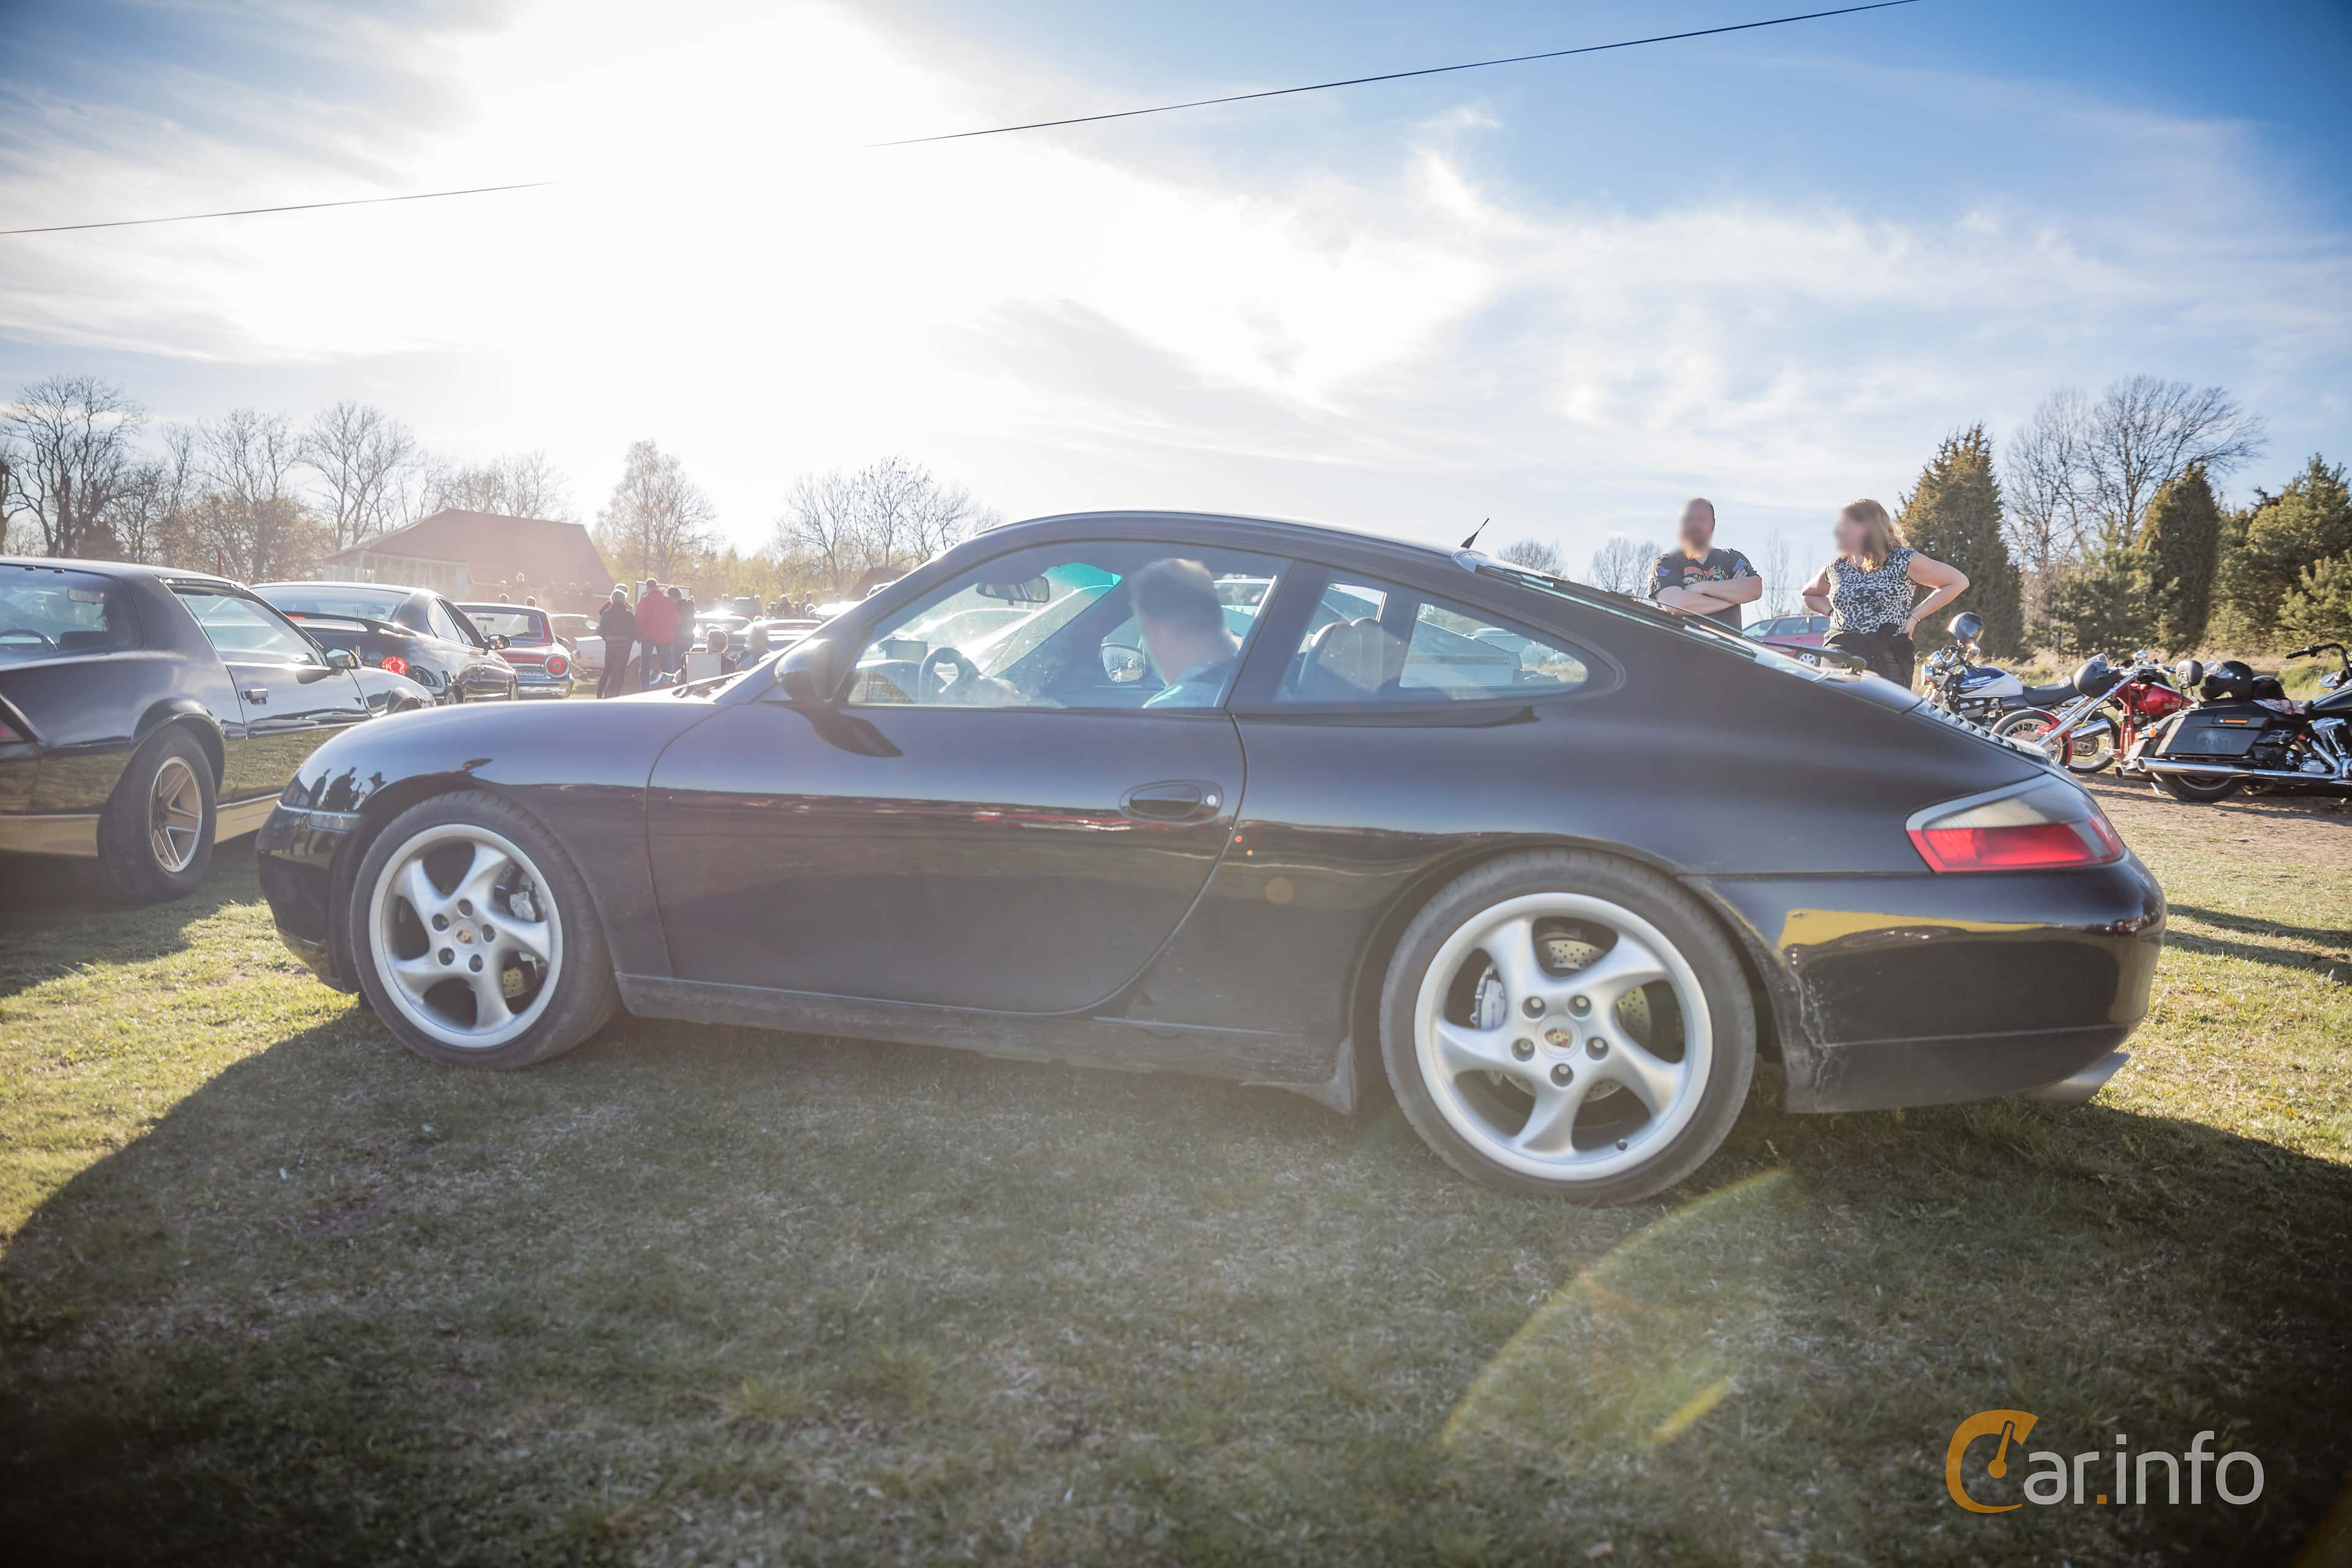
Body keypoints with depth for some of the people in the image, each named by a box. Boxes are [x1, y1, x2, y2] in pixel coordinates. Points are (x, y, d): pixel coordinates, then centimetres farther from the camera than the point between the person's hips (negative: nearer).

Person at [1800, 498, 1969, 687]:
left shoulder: (1902, 560, 1)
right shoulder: (1836, 569, 15)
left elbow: (1959, 581, 4)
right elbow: (1809, 595, 34)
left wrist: (1914, 617, 0)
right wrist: (1832, 613, 13)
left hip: (1887, 664, -4)